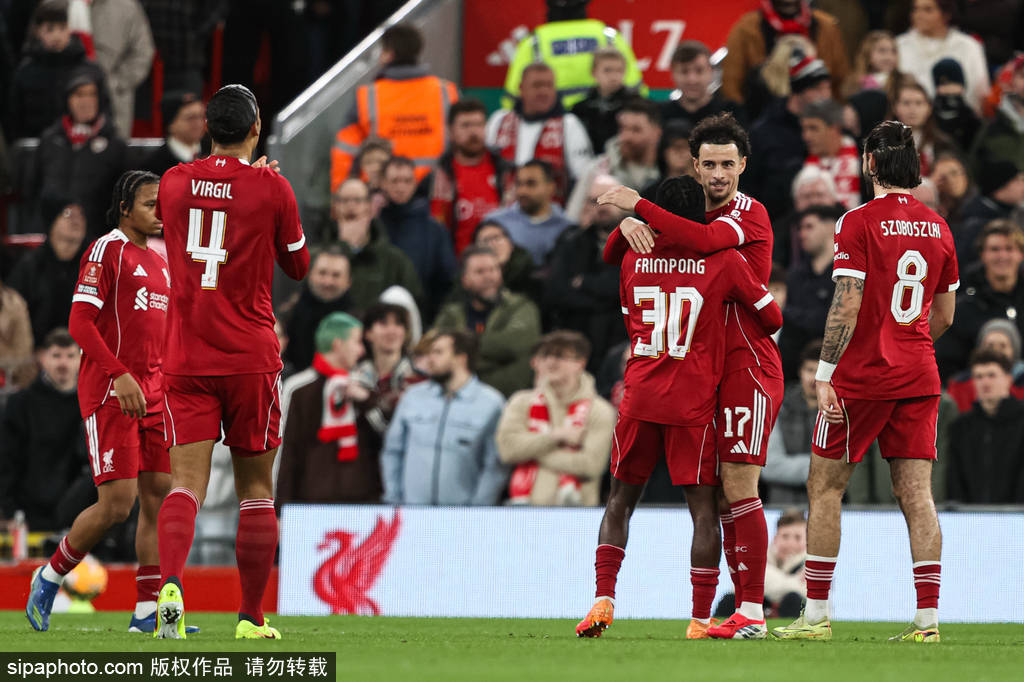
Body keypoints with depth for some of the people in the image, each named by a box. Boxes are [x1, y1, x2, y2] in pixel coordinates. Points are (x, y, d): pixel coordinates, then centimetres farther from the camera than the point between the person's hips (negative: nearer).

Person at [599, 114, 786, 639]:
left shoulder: (750, 215, -7)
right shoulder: (695, 214, 16)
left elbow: (704, 240, -28)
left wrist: (640, 206, -22)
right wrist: (630, 224, -7)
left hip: (749, 364, -8)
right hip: (708, 369, 8)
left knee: (739, 487, -12)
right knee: (722, 494, 6)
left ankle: (753, 612, -12)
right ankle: (744, 605, 8)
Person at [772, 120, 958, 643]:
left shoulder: (859, 223, -10)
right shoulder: (937, 228, 8)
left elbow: (847, 307, -15)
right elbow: (944, 315, 14)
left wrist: (825, 374, -13)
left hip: (862, 376, -5)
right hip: (919, 377, 5)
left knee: (824, 487, 5)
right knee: (916, 494, 3)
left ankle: (816, 615, 6)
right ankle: (928, 617, -4)